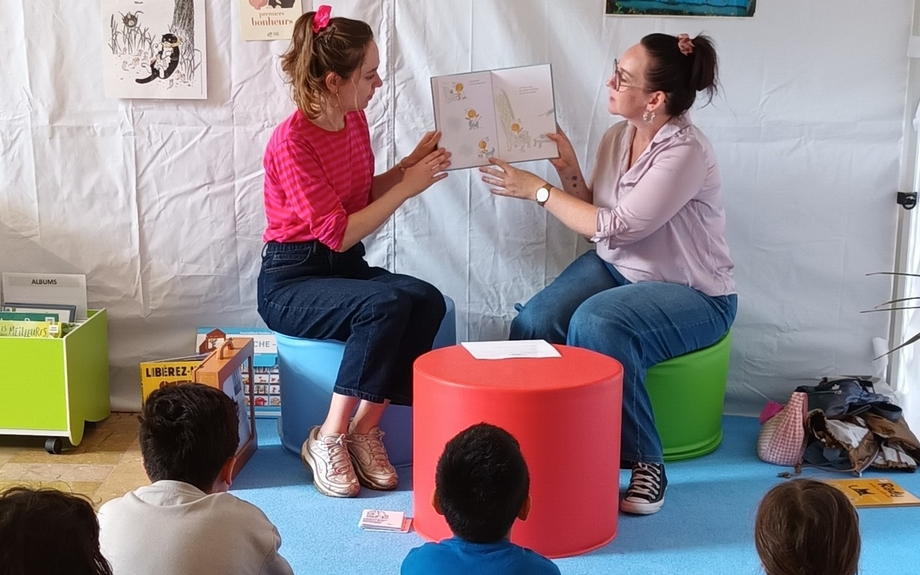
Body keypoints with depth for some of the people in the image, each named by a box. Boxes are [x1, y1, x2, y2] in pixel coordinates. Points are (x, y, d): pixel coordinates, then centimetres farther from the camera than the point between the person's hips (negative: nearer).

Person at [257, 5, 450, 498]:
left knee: (427, 300, -22)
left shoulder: (354, 121, 4)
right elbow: (338, 233, -22)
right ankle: (329, 438, -19)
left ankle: (364, 431, -13)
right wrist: (408, 187, -18)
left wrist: (409, 165, 3)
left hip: (346, 268, 7)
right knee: (386, 304, -34)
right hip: (290, 280, -7)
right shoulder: (292, 142, -19)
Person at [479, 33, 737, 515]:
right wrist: (569, 173, -8)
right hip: (616, 267, 7)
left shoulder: (685, 153, -23)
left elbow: (615, 228, -25)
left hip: (691, 295, -6)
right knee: (531, 325, -20)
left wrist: (537, 190, -19)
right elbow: (595, 218, 8)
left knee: (596, 325, -35)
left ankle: (643, 462, -17)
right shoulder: (618, 136, 0)